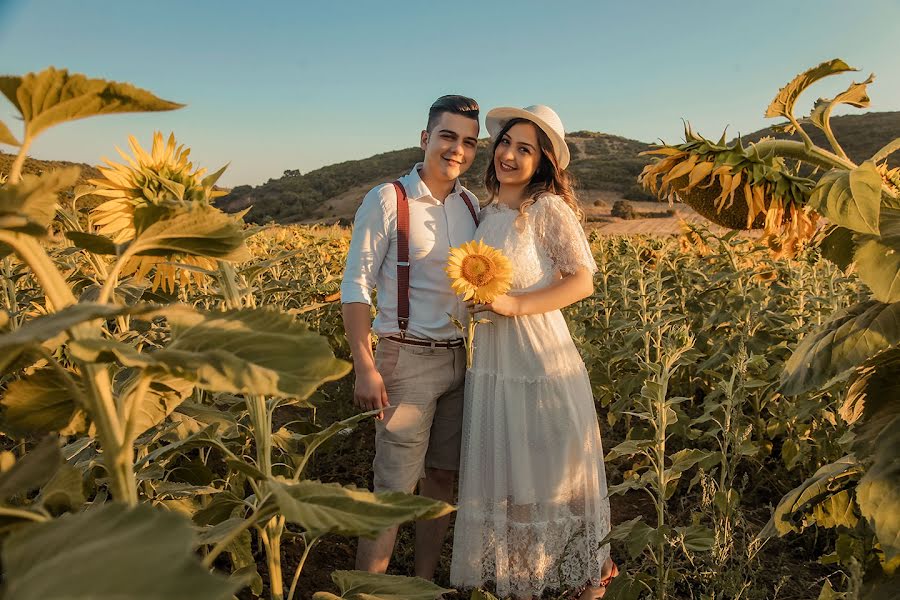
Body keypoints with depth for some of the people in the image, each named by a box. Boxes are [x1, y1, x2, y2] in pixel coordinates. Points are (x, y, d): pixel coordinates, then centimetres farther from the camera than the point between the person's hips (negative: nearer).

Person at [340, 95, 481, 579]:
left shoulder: (471, 205, 9)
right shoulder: (388, 200, -8)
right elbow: (356, 286, -10)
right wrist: (365, 368, -16)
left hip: (463, 358, 6)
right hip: (408, 358, -5)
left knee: (442, 476, 13)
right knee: (393, 488, -3)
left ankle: (424, 582, 30)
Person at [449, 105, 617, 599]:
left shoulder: (549, 208, -9)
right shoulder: (486, 213, 10)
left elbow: (582, 282, -14)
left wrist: (516, 304, -22)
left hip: (539, 358, -6)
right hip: (490, 362, 7)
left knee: (552, 471, 6)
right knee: (502, 475, 14)